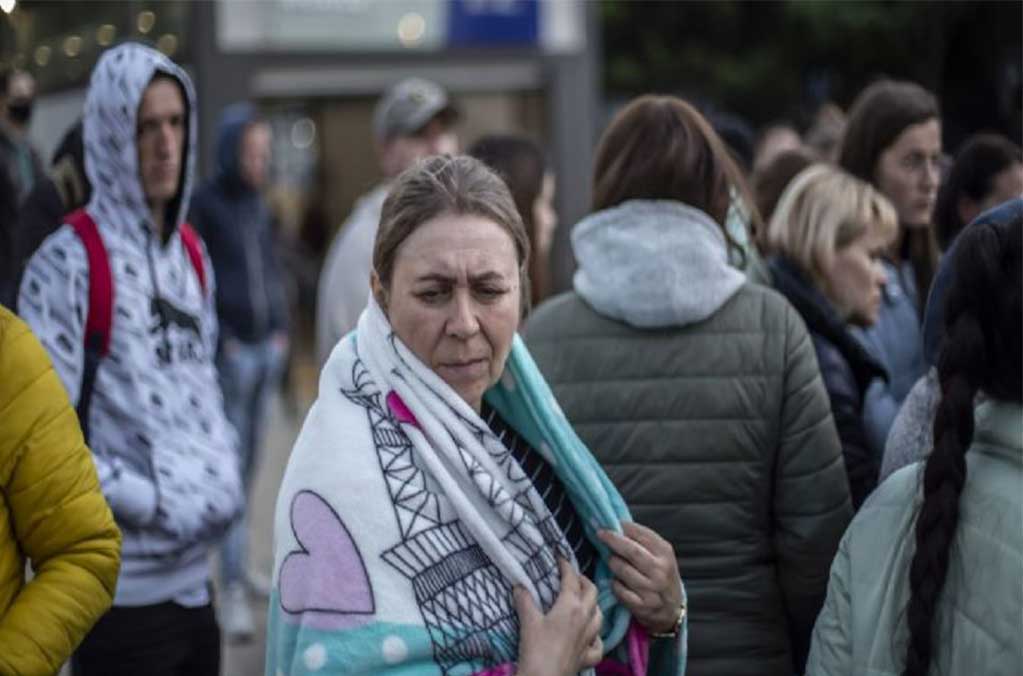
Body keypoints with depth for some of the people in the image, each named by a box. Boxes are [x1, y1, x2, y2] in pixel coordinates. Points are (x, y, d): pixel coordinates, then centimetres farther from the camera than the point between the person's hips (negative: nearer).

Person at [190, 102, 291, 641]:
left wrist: (280, 329, 12)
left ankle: (239, 568, 18)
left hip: (266, 348, 6)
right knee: (230, 466, -8)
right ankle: (232, 588, -8)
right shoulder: (203, 205, -5)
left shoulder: (259, 207, 14)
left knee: (250, 462, 9)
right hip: (229, 352, -6)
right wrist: (219, 340, -10)